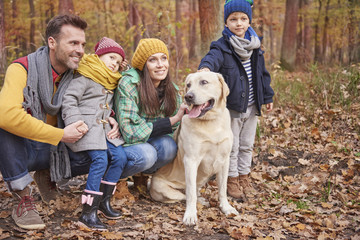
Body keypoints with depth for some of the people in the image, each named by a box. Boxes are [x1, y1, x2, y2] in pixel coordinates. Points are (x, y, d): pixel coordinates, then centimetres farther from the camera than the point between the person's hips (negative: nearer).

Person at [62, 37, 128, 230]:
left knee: (119, 157, -8)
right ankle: (87, 213, -23)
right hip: (87, 126, -8)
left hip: (104, 128, 8)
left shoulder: (112, 83, 23)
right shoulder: (85, 77, -2)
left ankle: (103, 201, 5)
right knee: (100, 160, -23)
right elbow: (69, 100, -9)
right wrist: (76, 124, -19)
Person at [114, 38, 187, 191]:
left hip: (150, 142, 5)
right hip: (122, 143, -5)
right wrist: (171, 121, -27)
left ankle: (142, 175, 3)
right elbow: (130, 133, -27)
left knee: (169, 146, -27)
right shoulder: (128, 84, -22)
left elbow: (176, 129, 3)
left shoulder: (172, 90, -4)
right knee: (146, 155, -35)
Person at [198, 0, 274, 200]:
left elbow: (262, 73, 14)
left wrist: (267, 96, 15)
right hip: (231, 107, -5)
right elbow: (213, 58, -35)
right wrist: (206, 67, -58)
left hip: (251, 107, 5)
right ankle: (231, 179, 21)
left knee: (247, 144, 16)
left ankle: (244, 176, 32)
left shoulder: (255, 47, 5)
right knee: (231, 146, 5)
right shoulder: (222, 47, -12)